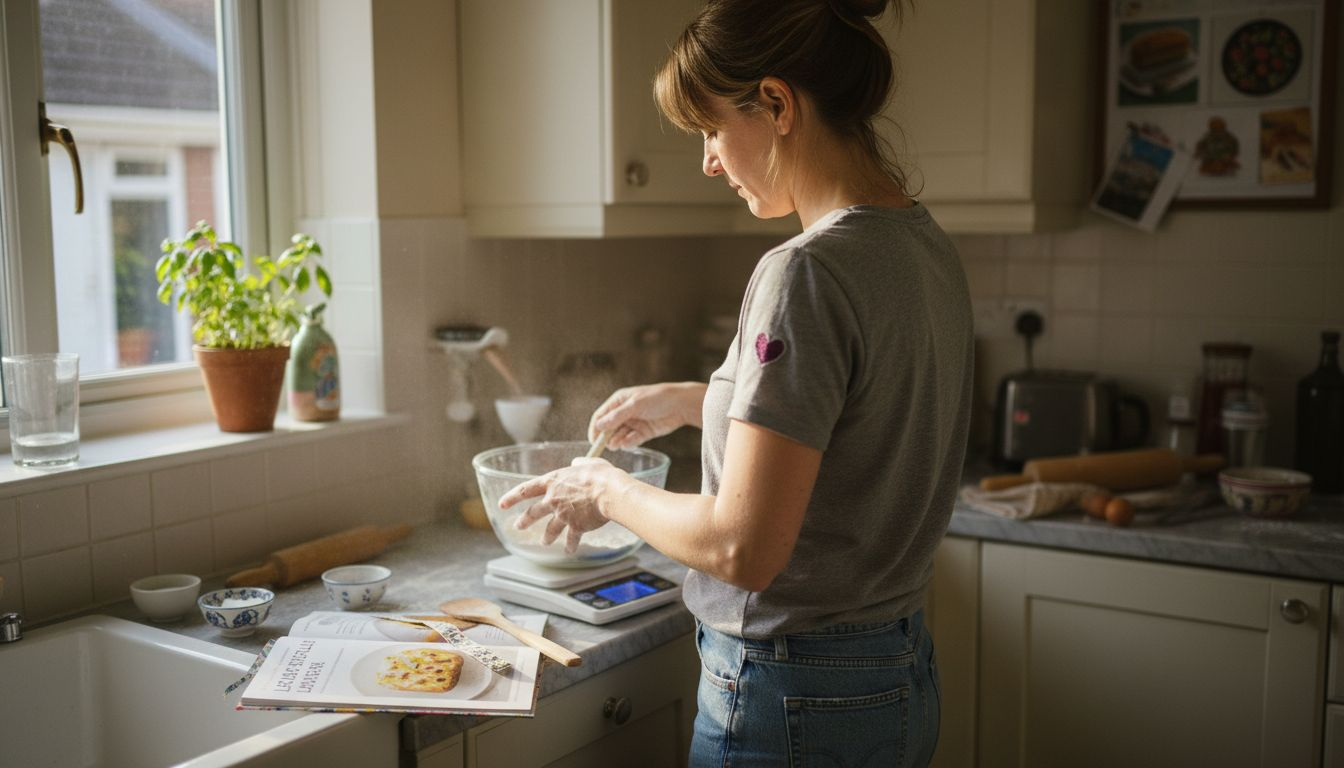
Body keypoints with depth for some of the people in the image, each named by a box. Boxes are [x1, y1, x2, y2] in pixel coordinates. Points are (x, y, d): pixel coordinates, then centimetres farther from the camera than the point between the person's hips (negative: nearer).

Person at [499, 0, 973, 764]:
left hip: (793, 701, -8)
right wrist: (695, 400, 17)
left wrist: (608, 491, -8)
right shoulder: (925, 246, 3)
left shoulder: (808, 273, -24)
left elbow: (741, 547, -25)